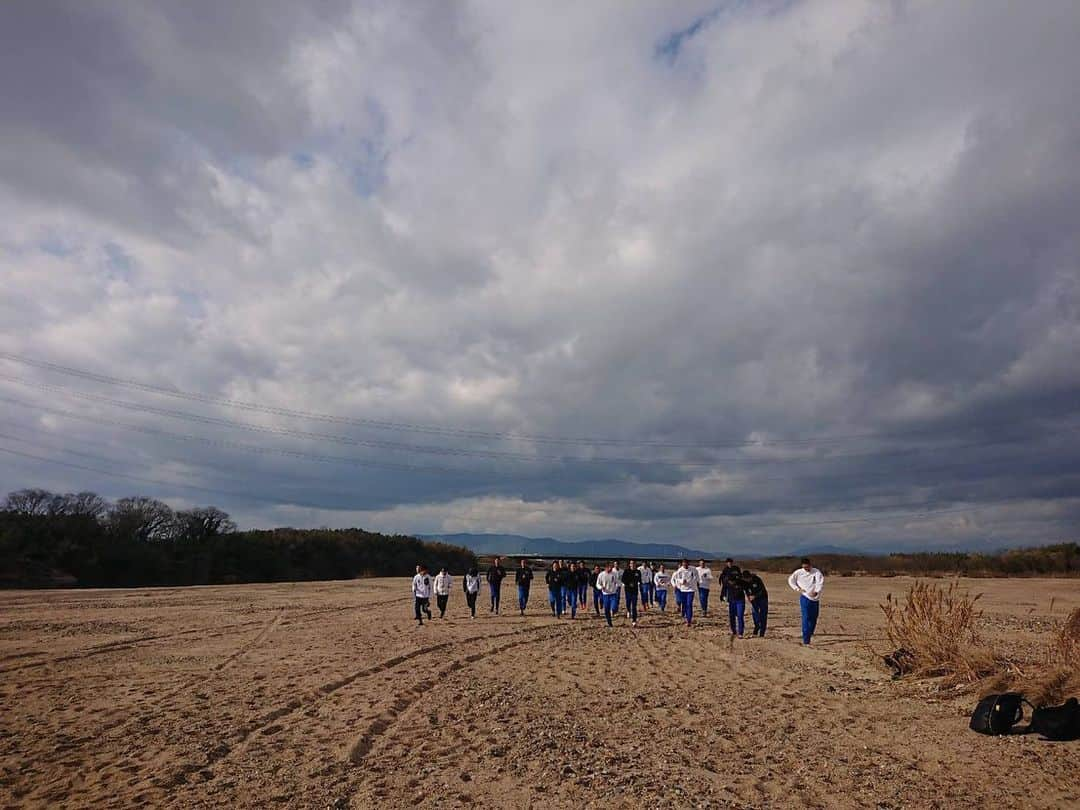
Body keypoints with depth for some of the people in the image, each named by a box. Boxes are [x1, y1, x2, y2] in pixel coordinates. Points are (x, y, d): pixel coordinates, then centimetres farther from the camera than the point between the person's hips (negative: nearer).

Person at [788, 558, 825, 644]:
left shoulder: (816, 572, -1)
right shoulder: (798, 572, 0)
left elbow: (821, 582, -13)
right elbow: (790, 580, 11)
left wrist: (816, 592, -26)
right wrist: (797, 589, -2)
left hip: (815, 598, 2)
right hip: (805, 597, -2)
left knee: (814, 617, 8)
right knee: (806, 617, -11)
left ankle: (810, 633, 30)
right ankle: (806, 638, -11)